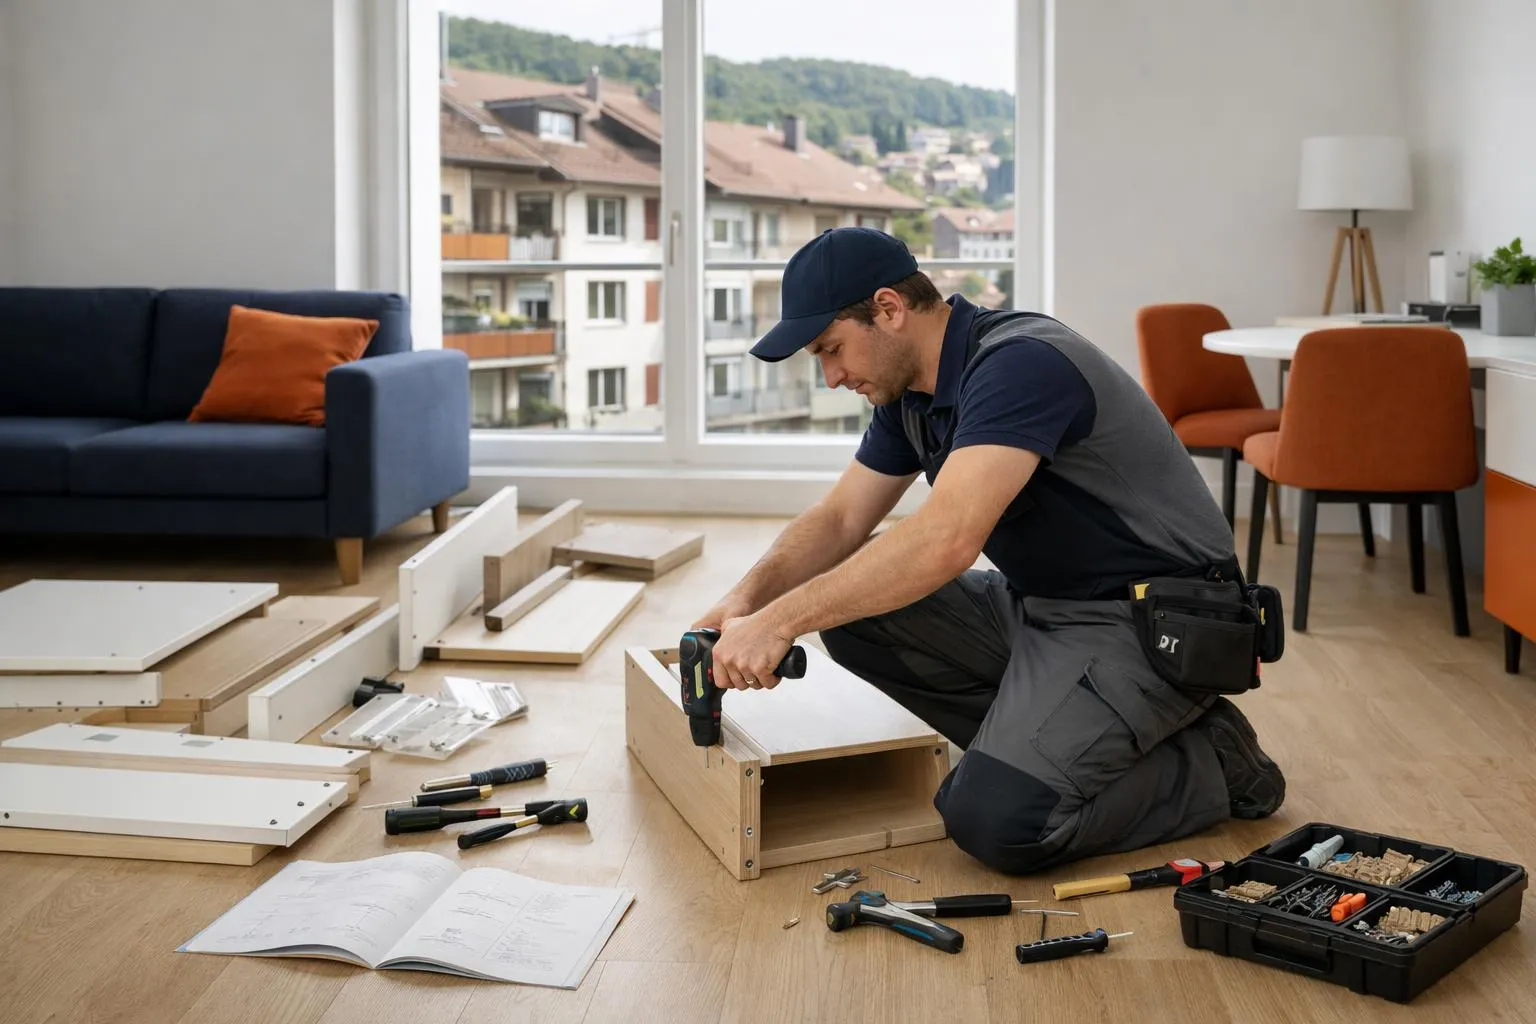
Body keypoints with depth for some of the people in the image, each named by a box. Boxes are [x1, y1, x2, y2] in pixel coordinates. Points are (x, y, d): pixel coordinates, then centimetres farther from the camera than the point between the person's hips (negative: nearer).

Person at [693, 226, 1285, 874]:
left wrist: (780, 621, -34)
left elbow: (947, 540, -37)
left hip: (1151, 621, -9)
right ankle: (1034, 745, 4)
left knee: (994, 818, -24)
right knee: (854, 608, -3)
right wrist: (749, 597, -9)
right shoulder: (909, 391, 5)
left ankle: (1210, 765, 0)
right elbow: (839, 520, 10)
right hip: (1039, 604, 9)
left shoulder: (1021, 362, -25)